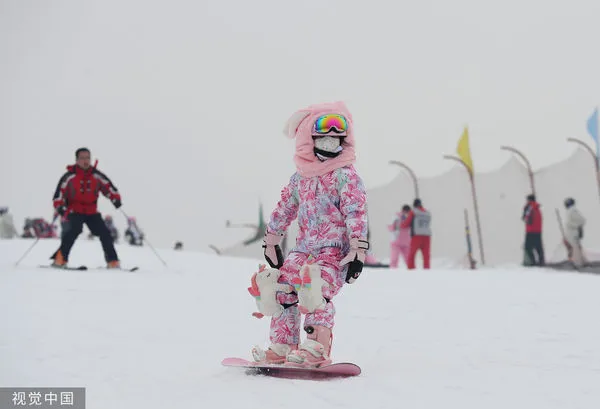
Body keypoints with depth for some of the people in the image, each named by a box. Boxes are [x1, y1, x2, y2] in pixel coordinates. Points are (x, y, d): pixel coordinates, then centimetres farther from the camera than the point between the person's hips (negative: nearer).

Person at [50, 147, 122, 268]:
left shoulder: (97, 176, 2)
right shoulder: (69, 176, -6)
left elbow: (108, 187, 4)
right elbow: (59, 193, -5)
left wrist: (116, 198, -14)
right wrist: (59, 206, -22)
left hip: (92, 212, 4)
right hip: (74, 211, -3)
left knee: (104, 232, -6)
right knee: (74, 230, -29)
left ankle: (113, 261, 4)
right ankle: (60, 258, -27)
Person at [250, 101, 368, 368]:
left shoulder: (346, 175, -7)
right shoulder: (300, 177, 12)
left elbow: (356, 213, -13)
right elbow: (284, 209, 22)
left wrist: (358, 249, -19)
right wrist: (271, 241, 26)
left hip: (335, 249, -7)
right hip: (304, 247, 7)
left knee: (315, 289, -26)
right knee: (283, 289, 4)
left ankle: (317, 348, -27)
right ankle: (282, 346, 15)